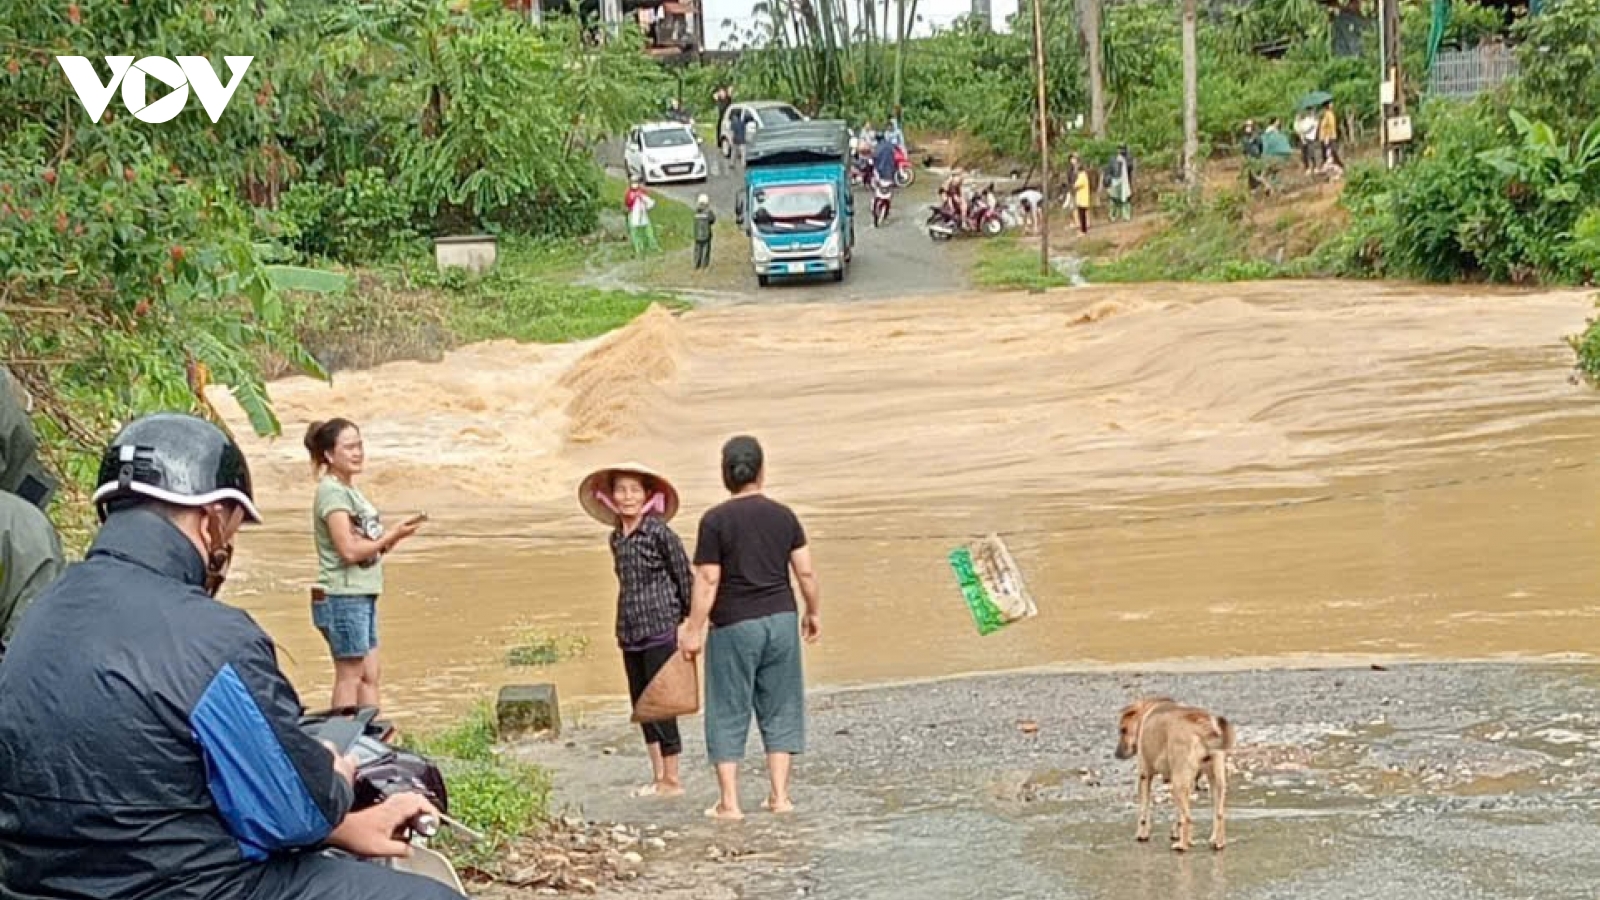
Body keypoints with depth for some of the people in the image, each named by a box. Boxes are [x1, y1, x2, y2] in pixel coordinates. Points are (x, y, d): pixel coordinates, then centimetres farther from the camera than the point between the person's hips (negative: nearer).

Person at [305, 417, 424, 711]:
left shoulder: (349, 490, 16)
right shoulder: (332, 492, -13)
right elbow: (349, 550, -19)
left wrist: (392, 538, 2)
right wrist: (393, 536, -15)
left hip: (363, 597, 9)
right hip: (342, 598, -9)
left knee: (369, 675, 11)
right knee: (349, 676, -3)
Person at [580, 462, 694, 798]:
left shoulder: (660, 532, -11)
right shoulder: (616, 537, 10)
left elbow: (683, 575, -6)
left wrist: (690, 617, -2)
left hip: (659, 628, -7)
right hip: (629, 630, 7)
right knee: (640, 702, 10)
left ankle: (672, 779, 4)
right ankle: (658, 776, 19)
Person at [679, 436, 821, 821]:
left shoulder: (715, 520, -9)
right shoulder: (783, 515, 2)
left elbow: (707, 581, -10)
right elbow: (806, 572, 4)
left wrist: (694, 630, -4)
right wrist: (814, 613, 18)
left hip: (734, 626, -3)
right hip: (781, 620, 3)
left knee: (728, 713, 5)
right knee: (779, 708, 12)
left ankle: (729, 801, 5)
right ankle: (779, 795, 11)